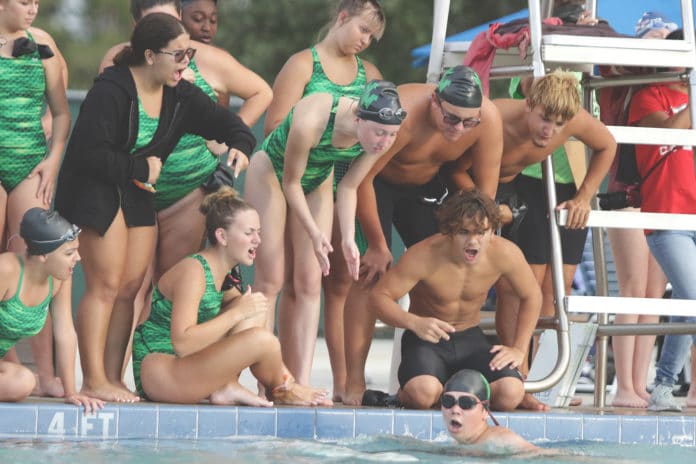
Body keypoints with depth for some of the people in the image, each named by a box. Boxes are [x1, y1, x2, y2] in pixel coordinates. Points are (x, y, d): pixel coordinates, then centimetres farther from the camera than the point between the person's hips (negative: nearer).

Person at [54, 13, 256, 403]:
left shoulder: (181, 96, 3)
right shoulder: (112, 91, -20)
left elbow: (231, 126, 9)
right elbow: (89, 154, -25)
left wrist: (239, 149, -14)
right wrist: (141, 168, -16)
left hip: (138, 195, 7)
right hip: (94, 191, -7)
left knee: (130, 287, 4)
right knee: (106, 285, -10)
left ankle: (113, 378, 8)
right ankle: (94, 381, -6)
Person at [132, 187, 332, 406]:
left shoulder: (227, 279, 11)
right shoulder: (192, 271, -17)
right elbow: (182, 343, -27)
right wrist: (237, 313, -22)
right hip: (156, 370, -9)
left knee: (255, 309, 2)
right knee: (261, 339, -21)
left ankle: (227, 388, -6)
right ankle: (281, 393, 8)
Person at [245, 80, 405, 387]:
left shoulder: (381, 138, -25)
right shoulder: (311, 121, -40)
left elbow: (348, 187, -8)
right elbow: (290, 182, -24)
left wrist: (348, 239, -16)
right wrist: (314, 232, -25)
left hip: (317, 181, 5)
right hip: (272, 172, -5)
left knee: (308, 284, -2)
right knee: (270, 279, -8)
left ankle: (300, 383, -5)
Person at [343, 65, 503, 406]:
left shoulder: (488, 120, -25)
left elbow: (485, 187, -12)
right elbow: (361, 178, -29)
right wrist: (377, 245, -22)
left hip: (426, 186, 5)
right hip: (376, 183, -5)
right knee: (371, 272, -18)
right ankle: (354, 384, -21)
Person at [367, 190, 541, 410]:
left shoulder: (504, 253, -15)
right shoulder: (424, 256, -24)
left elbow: (531, 296, 4)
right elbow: (378, 297, -20)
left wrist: (519, 349, -3)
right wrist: (414, 322, -38)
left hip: (471, 337, 4)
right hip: (425, 339, -3)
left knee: (510, 394, -26)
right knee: (423, 393, -37)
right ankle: (405, 393, 1)